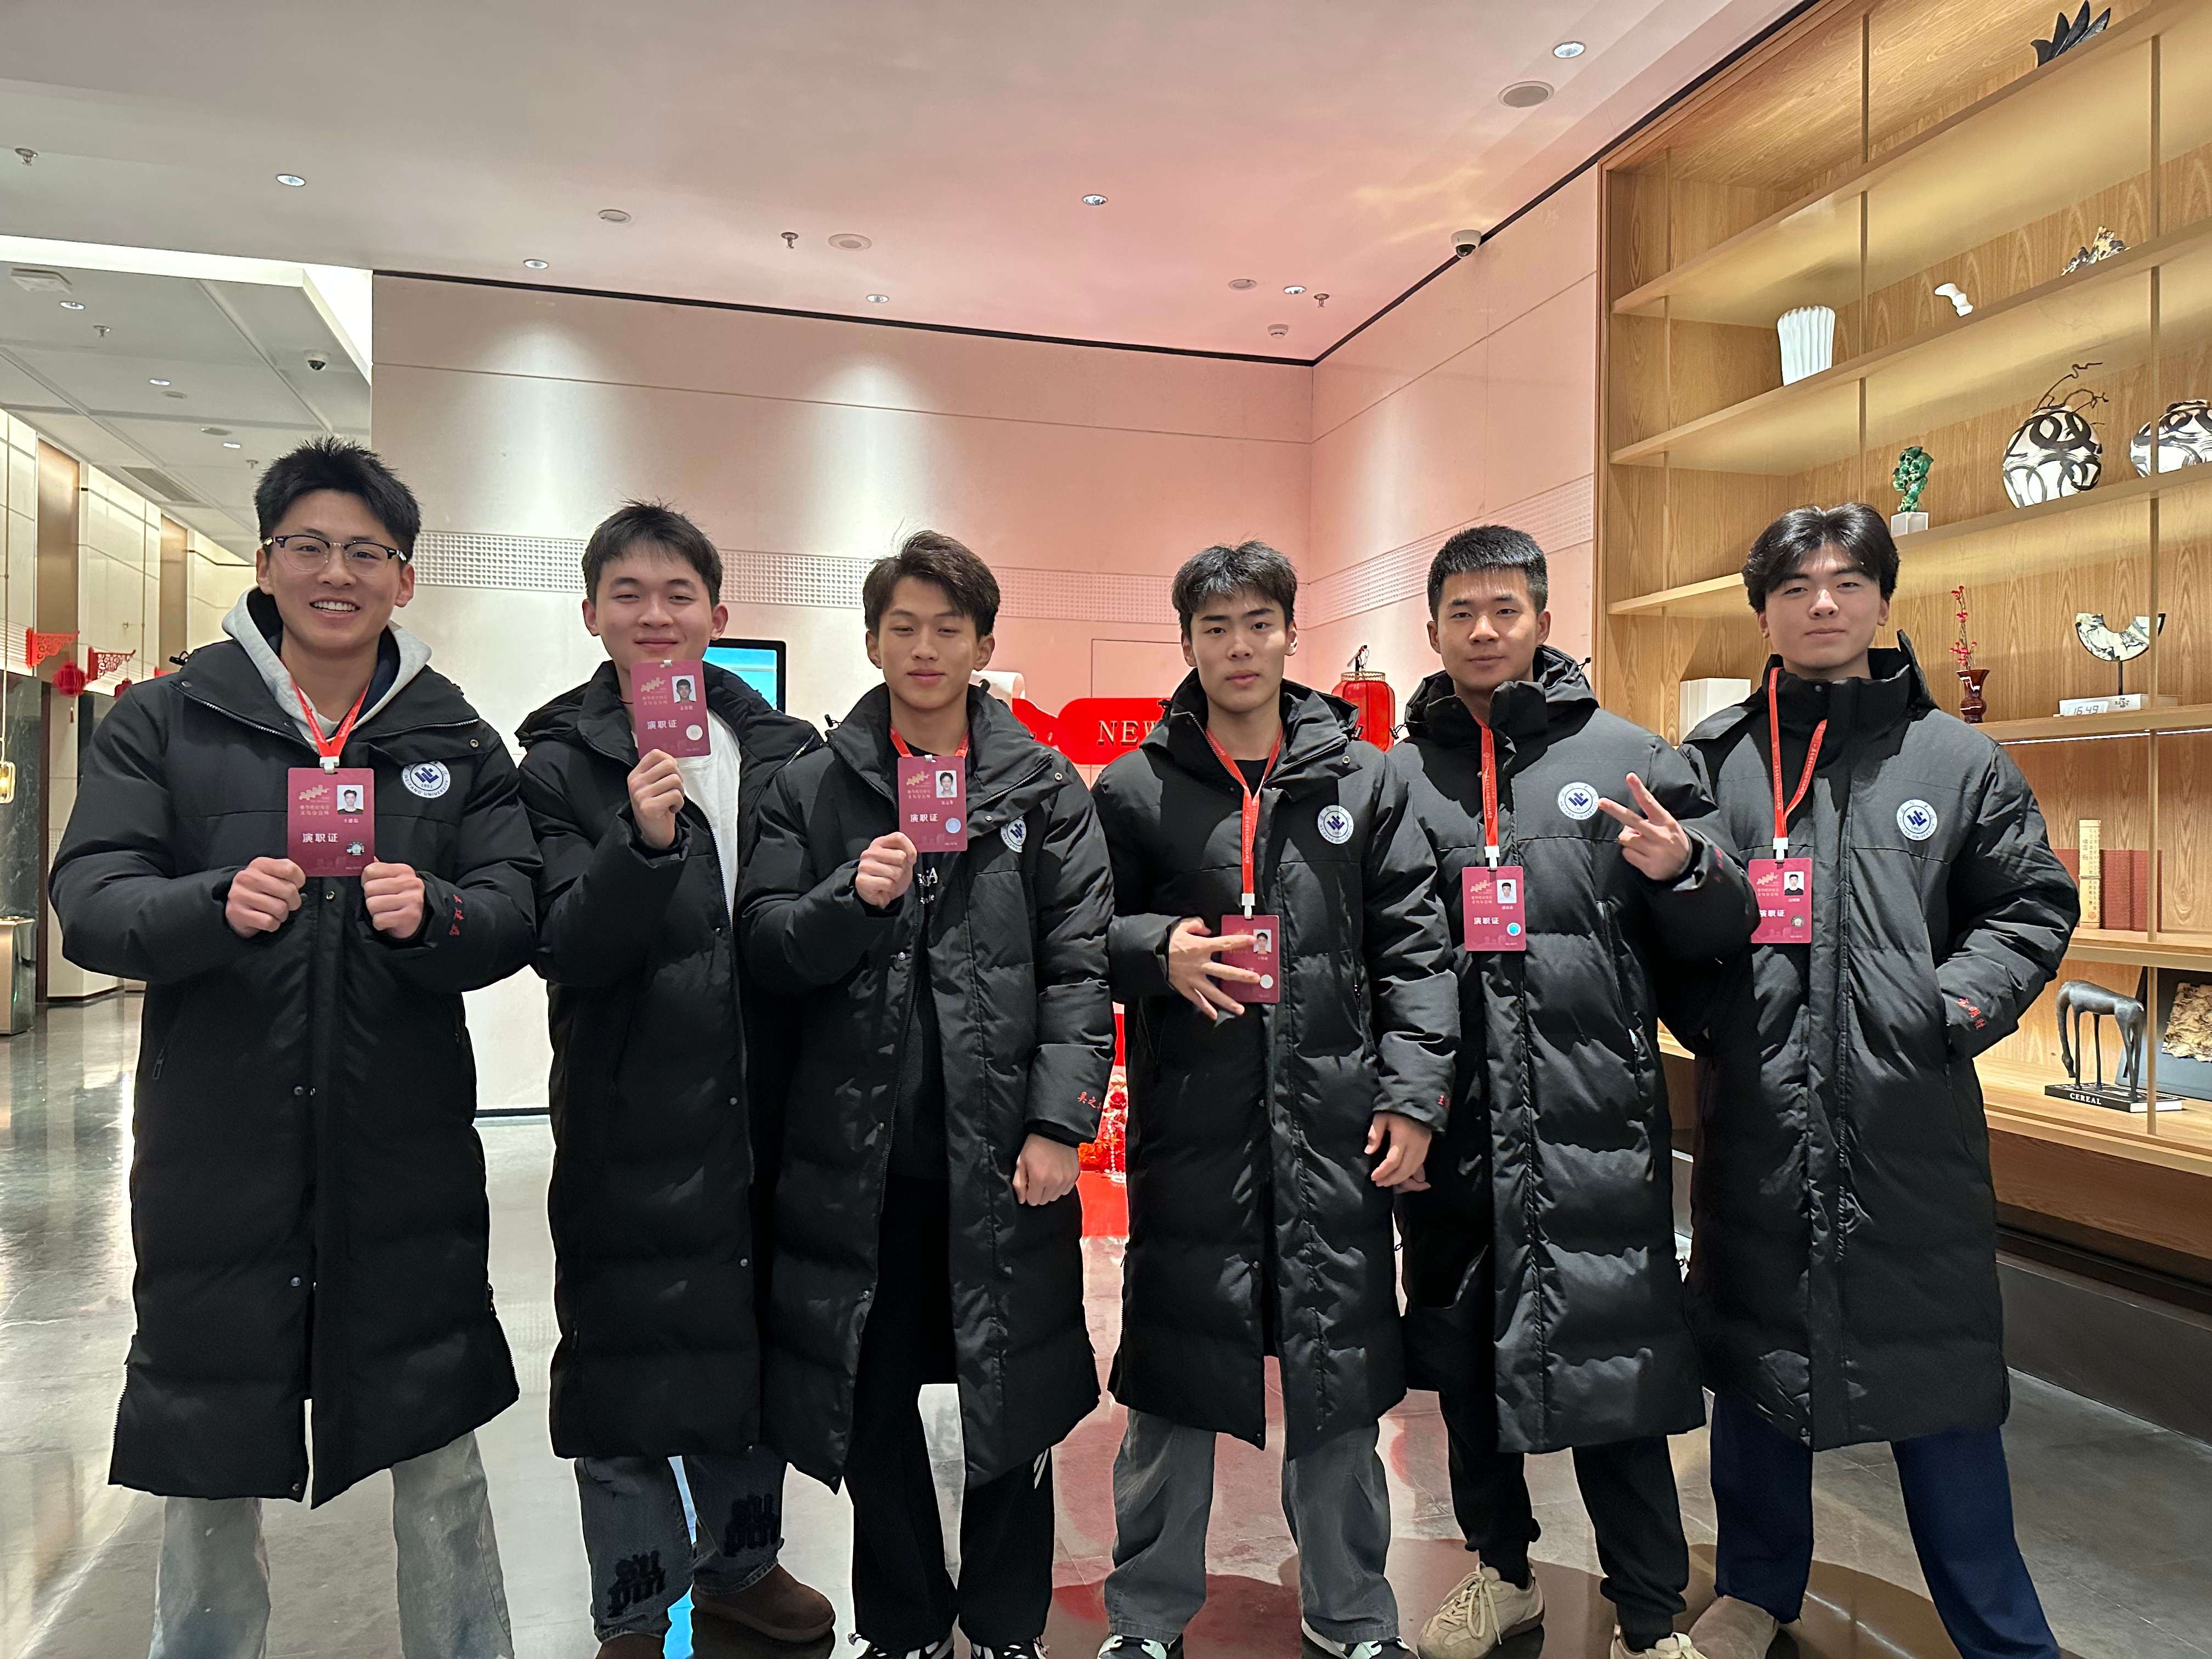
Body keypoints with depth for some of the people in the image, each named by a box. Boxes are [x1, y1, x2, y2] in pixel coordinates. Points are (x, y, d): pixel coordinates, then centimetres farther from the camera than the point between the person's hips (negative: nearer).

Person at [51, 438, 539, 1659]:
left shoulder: (457, 740, 6)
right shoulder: (164, 719, 3)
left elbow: (517, 915, -2)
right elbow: (88, 904, -5)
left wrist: (432, 914, -24)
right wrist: (217, 906, -25)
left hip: (408, 1159, 1)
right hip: (216, 1157, 0)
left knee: (440, 1456, 11)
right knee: (206, 1465, 14)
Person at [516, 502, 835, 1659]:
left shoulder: (784, 749, 6)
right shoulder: (562, 761, -5)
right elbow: (562, 950, -16)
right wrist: (643, 843, -29)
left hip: (762, 1113, 4)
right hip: (631, 1121, -4)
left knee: (758, 1344, 18)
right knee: (629, 1364, 7)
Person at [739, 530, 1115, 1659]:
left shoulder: (1046, 789, 2)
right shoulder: (814, 786, 5)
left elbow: (1081, 966, -3)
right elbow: (766, 948, 0)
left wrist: (1058, 1121, -10)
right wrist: (852, 896, -18)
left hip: (1001, 1151, -1)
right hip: (857, 1151, 1)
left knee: (1009, 1400, 10)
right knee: (872, 1403, 13)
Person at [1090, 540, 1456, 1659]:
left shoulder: (1362, 778, 5)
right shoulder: (1134, 789, 2)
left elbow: (1415, 947, 3)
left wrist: (1414, 1094, -3)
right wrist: (1160, 951, -16)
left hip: (1337, 1127, 1)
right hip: (1190, 1127, -1)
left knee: (1339, 1377, 12)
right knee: (1173, 1379, 10)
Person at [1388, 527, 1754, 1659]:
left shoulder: (1627, 758, 2)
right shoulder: (1397, 778, 8)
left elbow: (1711, 936, 2)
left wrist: (1684, 870, -18)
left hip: (1593, 1120, -2)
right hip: (1451, 1123, 3)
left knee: (1611, 1367, 4)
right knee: (1462, 1356, 17)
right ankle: (1501, 1566, 40)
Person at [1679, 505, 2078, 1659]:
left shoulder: (1959, 761, 4)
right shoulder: (1714, 760, 4)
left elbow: (2034, 907, 7)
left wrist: (1959, 1002, -8)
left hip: (1914, 1125, 0)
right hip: (1756, 1116, 1)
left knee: (1939, 1382, 9)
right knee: (1752, 1357, 15)